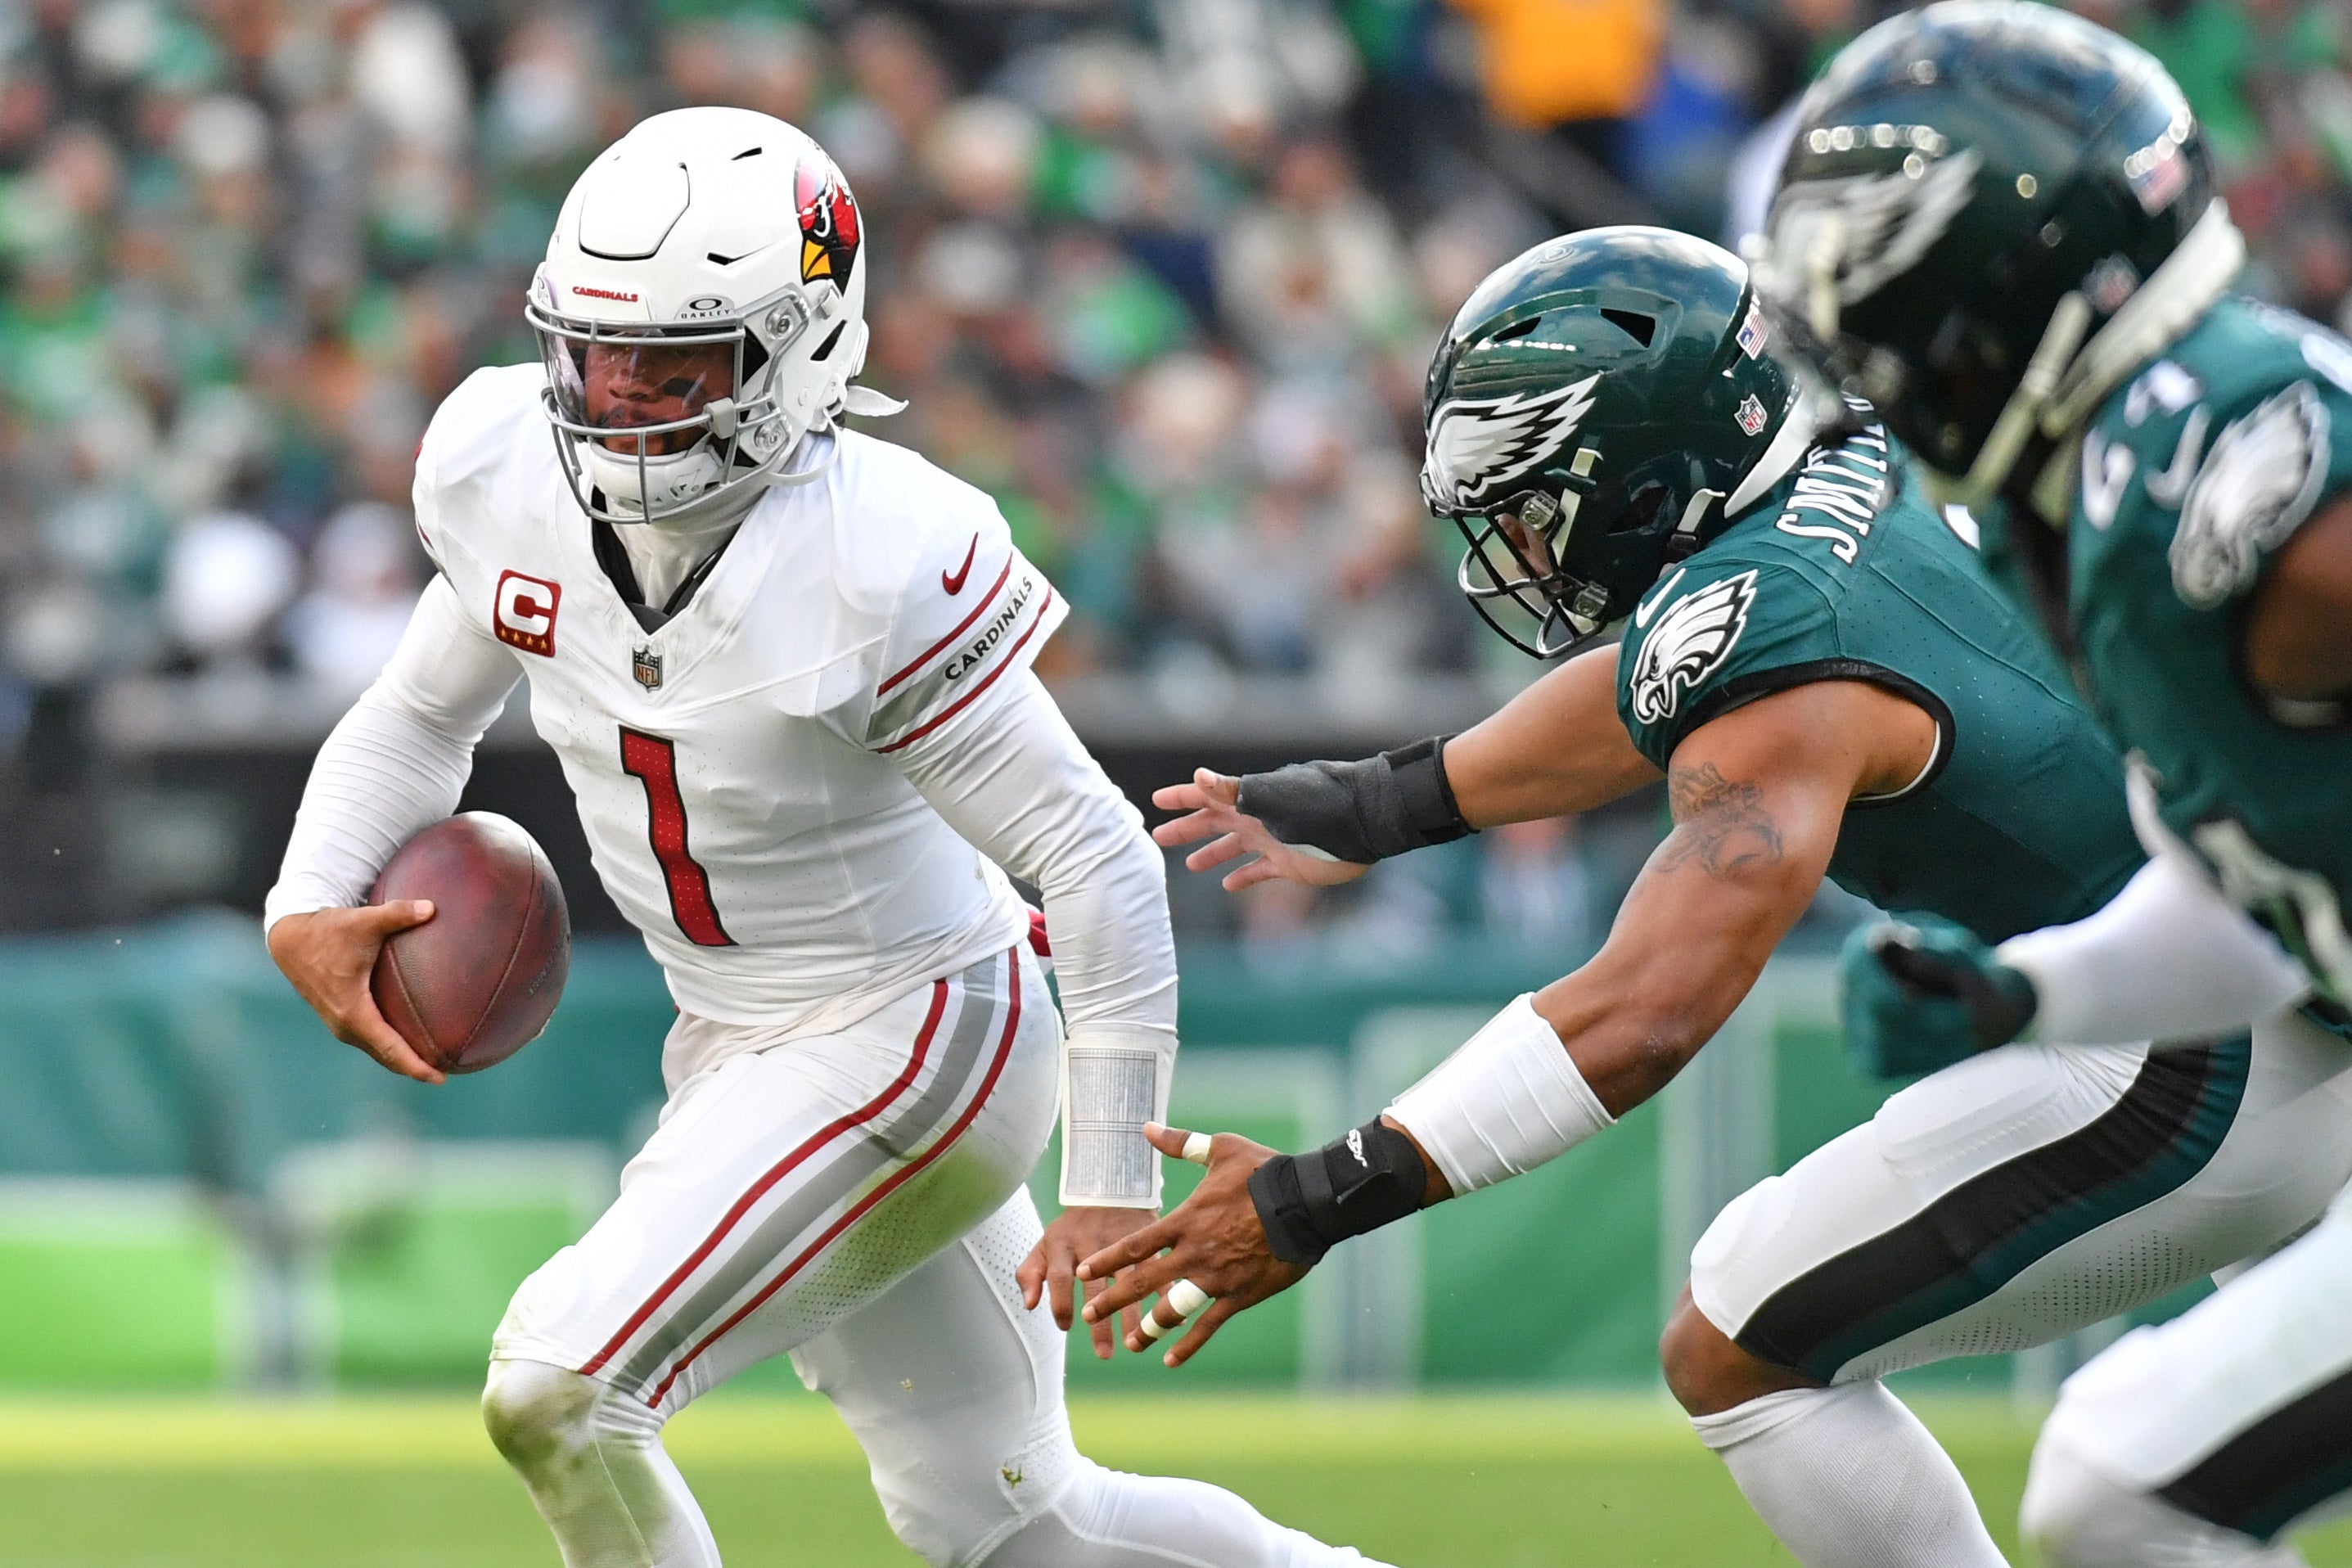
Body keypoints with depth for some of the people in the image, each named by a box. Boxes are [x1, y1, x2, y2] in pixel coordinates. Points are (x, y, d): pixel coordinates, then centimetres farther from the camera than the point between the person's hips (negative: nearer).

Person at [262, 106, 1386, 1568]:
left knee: (558, 1388, -20)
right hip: (740, 1056, 7)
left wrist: (1114, 1187, -19)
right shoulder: (515, 476, -7)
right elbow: (421, 716, 12)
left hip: (913, 1039, -7)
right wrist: (310, 908, -6)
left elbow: (1099, 864, -21)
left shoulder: (882, 560, -26)